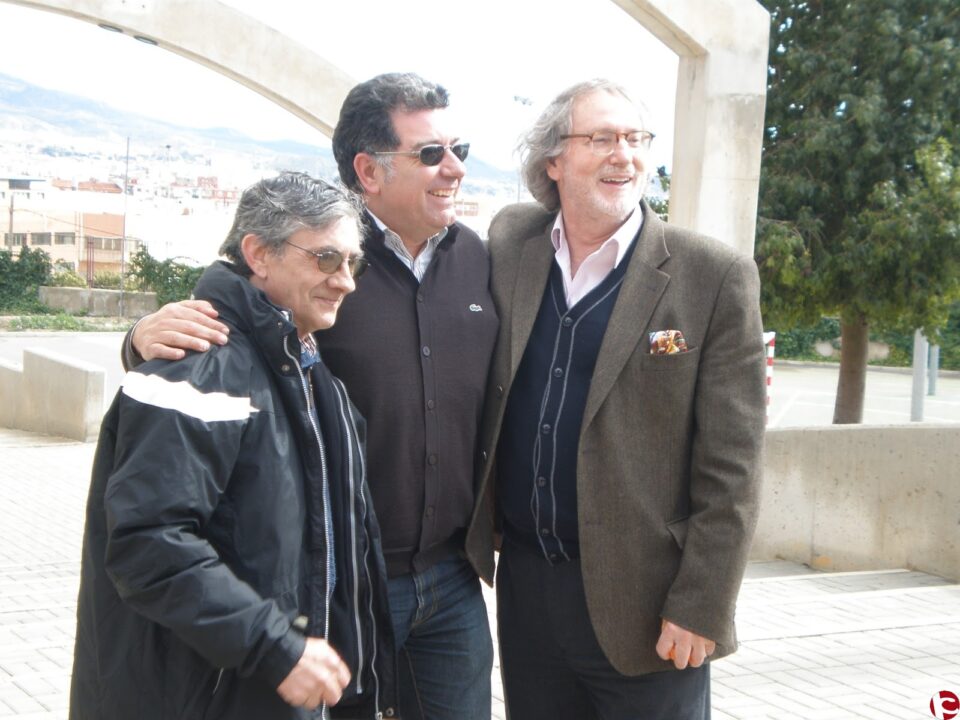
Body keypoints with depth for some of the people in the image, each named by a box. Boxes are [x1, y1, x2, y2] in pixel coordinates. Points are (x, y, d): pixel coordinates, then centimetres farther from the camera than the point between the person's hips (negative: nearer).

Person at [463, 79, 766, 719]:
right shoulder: (511, 244, 4)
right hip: (525, 586, 4)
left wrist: (700, 609, -13)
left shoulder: (716, 278, -9)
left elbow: (731, 467, -10)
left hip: (642, 602, -4)